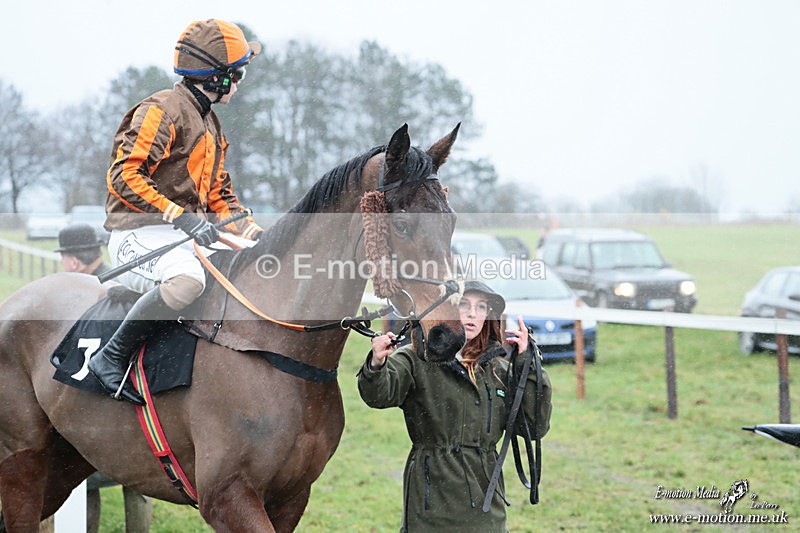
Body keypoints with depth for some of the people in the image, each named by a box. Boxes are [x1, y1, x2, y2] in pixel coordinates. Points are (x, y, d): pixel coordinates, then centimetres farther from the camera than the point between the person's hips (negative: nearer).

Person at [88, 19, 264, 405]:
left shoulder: (210, 124, 22)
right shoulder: (161, 110, -8)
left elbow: (219, 195, 25)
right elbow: (124, 177, -18)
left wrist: (251, 231, 8)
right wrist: (180, 216, -25)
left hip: (186, 235, 9)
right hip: (138, 235, -9)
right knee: (188, 278, -39)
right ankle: (110, 358, -25)